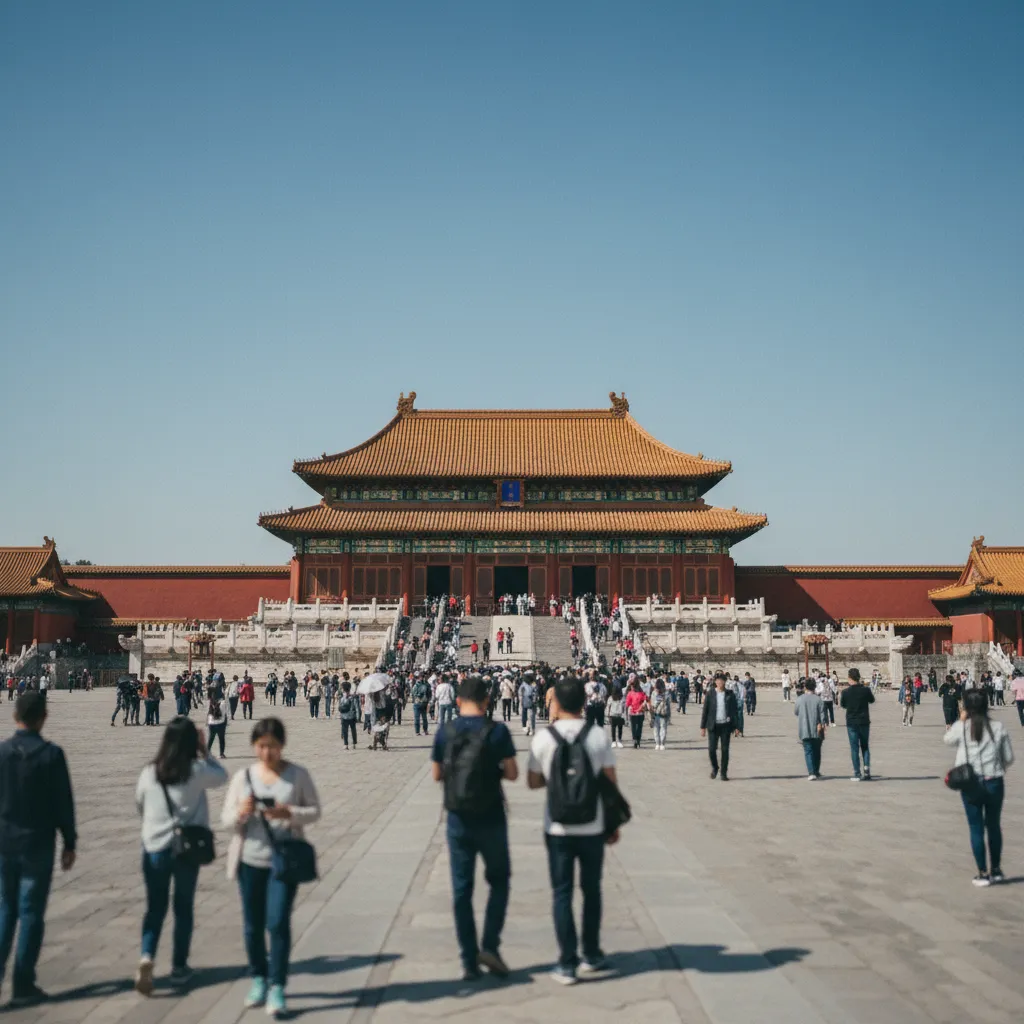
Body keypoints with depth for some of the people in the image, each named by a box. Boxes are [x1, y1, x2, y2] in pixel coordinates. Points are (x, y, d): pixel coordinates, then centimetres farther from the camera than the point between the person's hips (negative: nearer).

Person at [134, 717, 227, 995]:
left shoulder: (149, 772, -6)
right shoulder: (198, 771, -12)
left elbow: (139, 803, 10)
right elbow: (222, 776, 8)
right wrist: (204, 751, 11)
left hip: (154, 847, 1)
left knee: (155, 906, 11)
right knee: (183, 907, 13)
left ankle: (146, 957, -9)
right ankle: (179, 966, 20)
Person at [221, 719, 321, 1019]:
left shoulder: (298, 775, -3)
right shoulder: (243, 777, 2)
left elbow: (315, 811, 0)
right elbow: (227, 819, 4)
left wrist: (289, 813, -19)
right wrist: (241, 812, -19)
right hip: (250, 860, 3)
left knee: (278, 923, -9)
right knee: (253, 925, 12)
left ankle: (277, 988, 0)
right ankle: (258, 979, 31)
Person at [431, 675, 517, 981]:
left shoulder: (444, 732, -3)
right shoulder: (497, 731, -10)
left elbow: (437, 775, 5)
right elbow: (512, 773, -7)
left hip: (458, 820, 2)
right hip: (490, 818, -2)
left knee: (461, 889, 9)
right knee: (499, 880, 16)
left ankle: (469, 961, 12)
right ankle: (489, 945, 4)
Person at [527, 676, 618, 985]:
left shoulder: (543, 738, -7)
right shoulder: (599, 737, -6)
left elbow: (533, 782, 2)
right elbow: (610, 783, -2)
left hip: (557, 829, -1)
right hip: (592, 828, 1)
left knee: (561, 893, 7)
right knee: (591, 889, 17)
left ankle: (567, 964, 7)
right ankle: (591, 955, 27)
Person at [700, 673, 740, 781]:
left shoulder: (730, 694, 2)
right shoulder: (710, 694, 1)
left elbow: (734, 711, 5)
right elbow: (705, 710, 3)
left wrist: (736, 727, 0)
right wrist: (703, 726, 0)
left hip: (726, 726, 0)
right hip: (713, 726, 0)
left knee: (725, 750, 1)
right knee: (712, 749, -3)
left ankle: (724, 773, 12)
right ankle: (714, 768, 23)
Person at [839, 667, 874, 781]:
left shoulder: (845, 692, -10)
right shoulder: (865, 690, -7)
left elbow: (843, 705, 5)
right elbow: (872, 700, 13)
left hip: (852, 723, -1)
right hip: (864, 722, 2)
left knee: (854, 748, 4)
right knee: (865, 747, 14)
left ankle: (857, 773, 4)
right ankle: (866, 770, 3)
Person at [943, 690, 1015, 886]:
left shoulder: (962, 728, -9)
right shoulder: (999, 728, -5)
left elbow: (947, 740, 12)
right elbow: (1009, 758, 2)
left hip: (970, 784, -1)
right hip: (994, 783, 2)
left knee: (976, 828, 7)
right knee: (994, 826, 17)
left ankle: (983, 873, 12)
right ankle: (996, 870, 27)